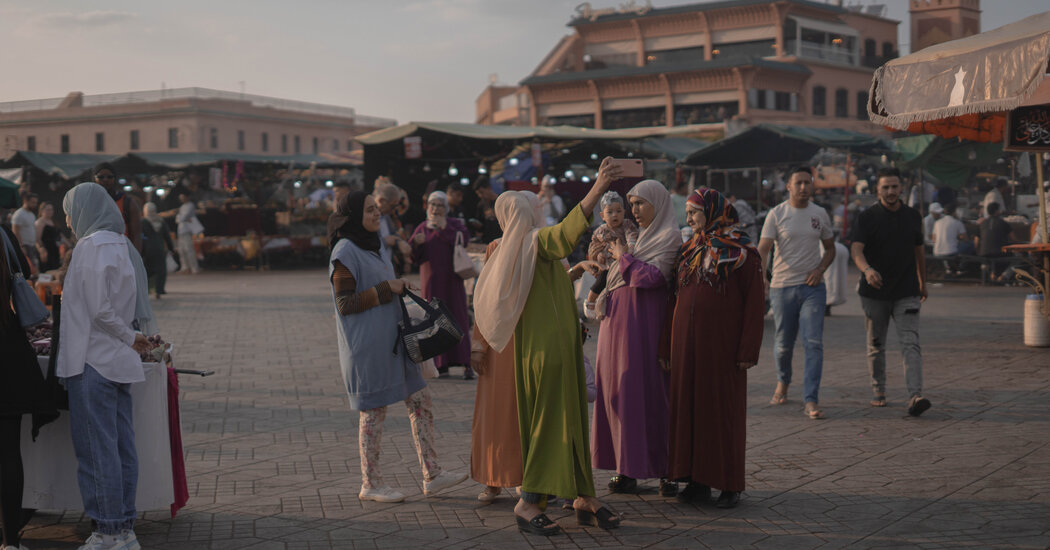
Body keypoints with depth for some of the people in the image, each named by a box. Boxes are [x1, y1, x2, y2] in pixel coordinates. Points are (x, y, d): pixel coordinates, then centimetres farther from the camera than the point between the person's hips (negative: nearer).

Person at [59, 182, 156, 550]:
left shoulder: (93, 246, -14)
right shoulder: (123, 245, 14)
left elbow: (99, 310, -18)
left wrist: (130, 338, -7)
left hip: (93, 362, -9)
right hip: (118, 361, 9)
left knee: (96, 451, -3)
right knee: (122, 447, 10)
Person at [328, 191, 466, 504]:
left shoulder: (368, 247, 16)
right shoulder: (345, 252, -12)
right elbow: (344, 304, -17)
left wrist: (397, 288, 8)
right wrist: (384, 290, -17)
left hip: (389, 340, 9)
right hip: (366, 343, -9)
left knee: (420, 400, 6)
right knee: (374, 410, -1)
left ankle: (432, 476, 10)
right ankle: (370, 484, 11)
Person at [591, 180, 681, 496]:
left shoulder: (670, 237, -5)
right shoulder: (642, 236, 19)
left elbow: (652, 276, -18)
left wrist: (624, 256, -7)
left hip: (642, 325, -8)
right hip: (619, 324, 8)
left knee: (647, 393, -7)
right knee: (618, 391, 5)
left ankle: (665, 470, 0)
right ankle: (626, 469, 9)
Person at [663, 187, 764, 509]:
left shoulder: (742, 253, -5)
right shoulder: (688, 251, 12)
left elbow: (755, 304, -8)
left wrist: (748, 350, -13)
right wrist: (667, 347, 11)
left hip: (722, 345, -5)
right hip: (686, 344, 6)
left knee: (724, 409, 1)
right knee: (688, 407, 6)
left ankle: (729, 484, 12)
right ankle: (697, 482, 15)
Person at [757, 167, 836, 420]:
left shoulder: (820, 214, 7)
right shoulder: (776, 214, -1)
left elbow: (830, 248, 17)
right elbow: (763, 249, -8)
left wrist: (820, 270, -3)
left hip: (813, 287, 1)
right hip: (782, 286, -1)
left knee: (814, 343, -10)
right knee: (784, 343, 9)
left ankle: (811, 400, -9)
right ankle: (783, 381, 39)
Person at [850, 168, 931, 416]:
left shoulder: (912, 216, 7)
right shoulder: (868, 217, -5)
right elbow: (856, 249, -19)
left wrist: (923, 282, 26)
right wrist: (866, 269, -39)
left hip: (906, 293, 1)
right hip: (875, 293, -1)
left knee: (910, 344, -12)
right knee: (876, 346, 11)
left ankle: (915, 397, -21)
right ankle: (878, 391, 27)